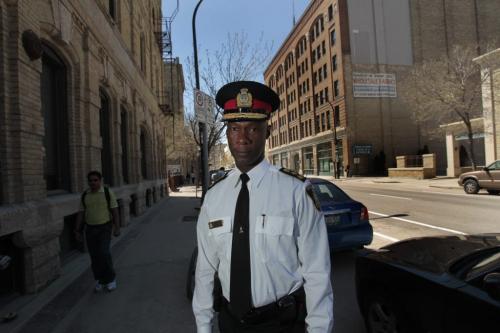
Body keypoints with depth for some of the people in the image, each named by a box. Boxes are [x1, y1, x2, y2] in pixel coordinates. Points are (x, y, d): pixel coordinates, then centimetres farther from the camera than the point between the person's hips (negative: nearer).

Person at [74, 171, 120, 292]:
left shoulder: (108, 192, -9)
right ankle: (101, 280, 23)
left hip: (105, 228, -4)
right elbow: (81, 214, 5)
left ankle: (110, 278, 5)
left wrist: (117, 228, -14)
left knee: (104, 253, -16)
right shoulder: (85, 195, 1)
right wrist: (77, 231, 1)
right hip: (90, 229, 4)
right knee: (95, 256, 6)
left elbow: (115, 211, -9)